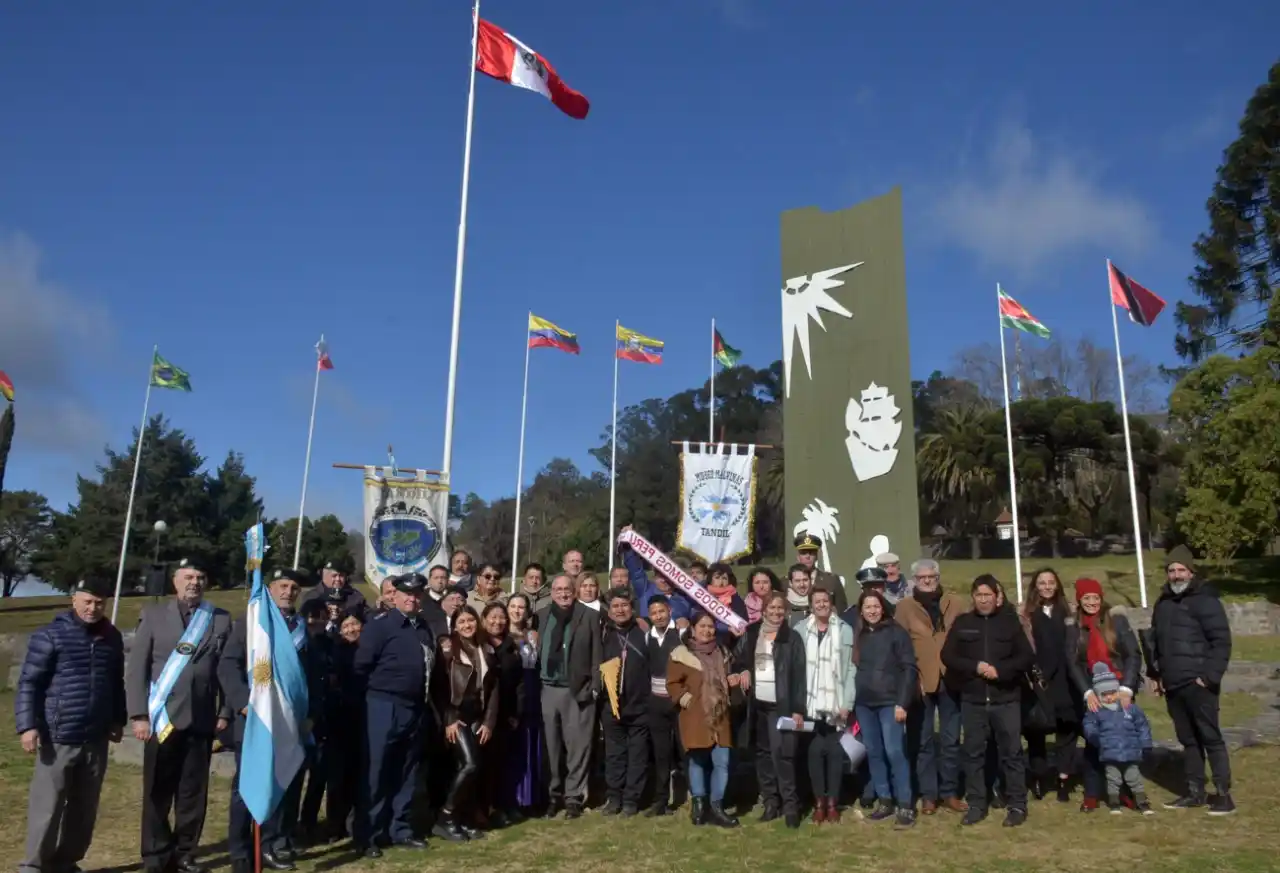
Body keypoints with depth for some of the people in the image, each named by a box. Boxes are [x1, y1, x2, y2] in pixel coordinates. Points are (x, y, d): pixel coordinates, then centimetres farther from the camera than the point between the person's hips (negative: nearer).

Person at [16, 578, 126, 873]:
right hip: (59, 738, -4)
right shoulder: (50, 635, -6)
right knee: (47, 805, -1)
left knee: (85, 807, 11)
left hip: (96, 739, 5)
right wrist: (28, 726, -13)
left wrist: (118, 720, 19)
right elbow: (29, 683, -6)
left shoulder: (111, 637, 8)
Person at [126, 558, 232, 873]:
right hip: (162, 717, -1)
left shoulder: (222, 619, 6)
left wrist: (225, 713, 1)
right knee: (157, 791, 6)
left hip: (202, 719, 1)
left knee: (194, 792, 7)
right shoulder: (154, 615, 5)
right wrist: (138, 714, -6)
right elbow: (136, 667, 1)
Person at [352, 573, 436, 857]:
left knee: (407, 773, 13)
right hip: (384, 708, -6)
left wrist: (425, 704, 11)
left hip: (416, 709, 6)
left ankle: (399, 829, 25)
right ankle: (367, 835, 10)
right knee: (376, 773, 1)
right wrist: (375, 694, -5)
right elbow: (361, 667, -11)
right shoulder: (379, 627, -8)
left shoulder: (425, 630, 11)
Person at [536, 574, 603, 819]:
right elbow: (537, 650, 9)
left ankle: (574, 797, 12)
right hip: (548, 689, 3)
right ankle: (554, 795, 22)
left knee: (577, 745, 1)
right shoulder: (541, 616, 9)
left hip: (578, 690, -2)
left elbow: (596, 655, -1)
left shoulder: (589, 616, 1)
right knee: (551, 746, 9)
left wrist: (594, 686, -7)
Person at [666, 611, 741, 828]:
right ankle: (698, 804, 17)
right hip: (695, 717, -4)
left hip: (719, 716, 5)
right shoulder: (681, 654, -6)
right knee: (697, 760, 4)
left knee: (722, 762, -1)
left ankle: (716, 807, 8)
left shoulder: (721, 652, 14)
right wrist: (688, 700, -15)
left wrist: (730, 681, 7)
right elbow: (673, 684, -5)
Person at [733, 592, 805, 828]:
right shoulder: (750, 633, 8)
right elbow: (737, 657, 20)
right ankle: (770, 801, 18)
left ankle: (790, 804, -2)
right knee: (763, 753, 9)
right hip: (757, 703, 4)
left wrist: (798, 709, -11)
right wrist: (743, 670, -2)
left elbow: (799, 675, -6)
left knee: (781, 753, -11)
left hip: (781, 704, -4)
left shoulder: (792, 638, -3)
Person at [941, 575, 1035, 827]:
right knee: (974, 753, 7)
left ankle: (1017, 805, 12)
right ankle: (976, 805, 16)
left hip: (1006, 699, -1)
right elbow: (947, 655, 2)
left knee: (1011, 752, 2)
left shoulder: (1010, 621, 4)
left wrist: (1000, 670, -14)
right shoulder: (962, 623, 6)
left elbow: (1027, 657, 0)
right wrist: (975, 667, -13)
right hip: (972, 700, 2)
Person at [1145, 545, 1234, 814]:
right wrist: (1155, 674, 15)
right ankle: (1195, 792, 20)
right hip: (1173, 684, 7)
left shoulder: (1204, 600, -8)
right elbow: (1155, 641, 21)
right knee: (1188, 740, 13)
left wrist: (1210, 675, -18)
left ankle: (1224, 794, 6)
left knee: (1211, 737, -1)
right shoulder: (1163, 603, 14)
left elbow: (1222, 640, -14)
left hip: (1198, 683, -7)